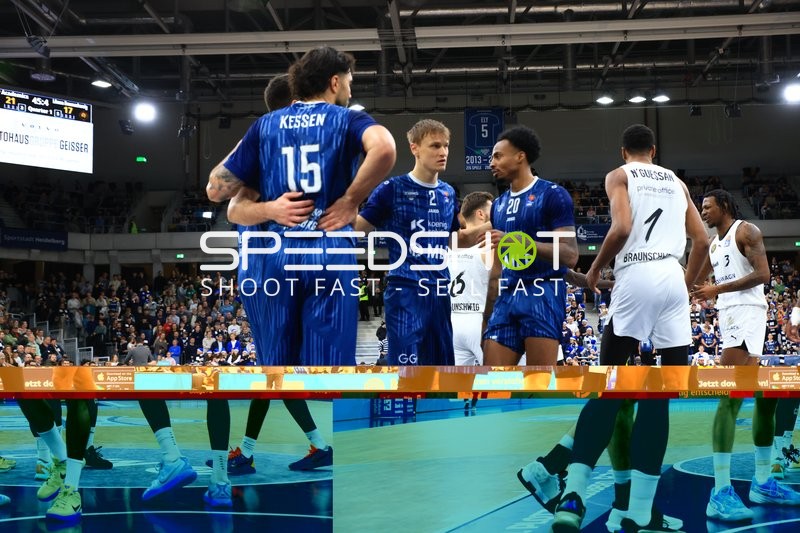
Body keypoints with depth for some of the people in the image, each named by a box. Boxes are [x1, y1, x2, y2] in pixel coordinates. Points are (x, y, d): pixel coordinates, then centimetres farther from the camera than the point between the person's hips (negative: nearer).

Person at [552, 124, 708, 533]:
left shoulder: (619, 175, 9)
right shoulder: (676, 182, 24)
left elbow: (622, 228, -9)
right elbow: (702, 240, 17)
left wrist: (594, 271, 4)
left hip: (637, 278, -3)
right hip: (673, 278, 3)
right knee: (662, 394, 3)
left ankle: (574, 494, -12)